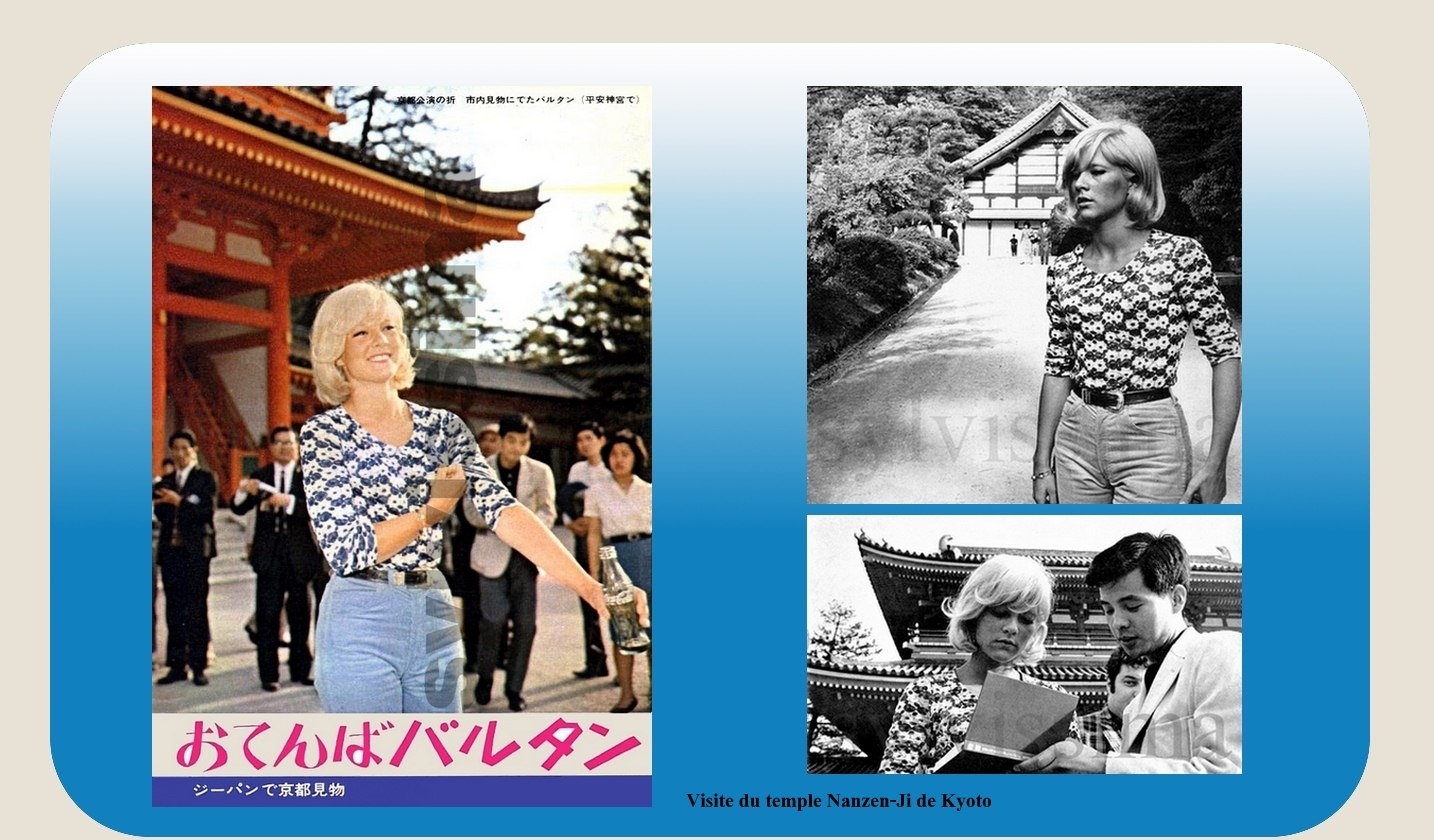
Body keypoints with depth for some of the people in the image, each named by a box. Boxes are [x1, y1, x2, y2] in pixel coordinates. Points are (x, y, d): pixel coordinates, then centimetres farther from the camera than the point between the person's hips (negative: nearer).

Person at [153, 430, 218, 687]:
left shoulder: (205, 478, 2)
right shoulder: (166, 481, 16)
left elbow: (206, 512, -9)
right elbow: (163, 515, 6)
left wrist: (179, 502, -15)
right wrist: (160, 501, -12)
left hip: (195, 550, -5)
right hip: (170, 550, 5)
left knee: (197, 609, -3)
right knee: (174, 610, 6)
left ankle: (198, 666, 0)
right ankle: (177, 665, 11)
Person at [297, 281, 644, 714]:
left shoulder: (442, 427, 5)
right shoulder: (322, 434, -5)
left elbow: (503, 509, -7)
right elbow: (344, 549, -13)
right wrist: (432, 511, -6)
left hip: (436, 619, 4)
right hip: (360, 627, -4)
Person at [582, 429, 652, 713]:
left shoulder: (649, 491, 6)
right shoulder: (597, 492, 5)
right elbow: (594, 536, 4)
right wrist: (594, 576, -1)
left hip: (649, 557, 0)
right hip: (616, 559, 0)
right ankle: (626, 693, 14)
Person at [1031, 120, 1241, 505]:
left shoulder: (1179, 255, -6)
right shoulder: (1064, 270, 6)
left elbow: (1225, 354, -7)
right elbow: (1058, 370, 9)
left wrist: (1216, 464, -12)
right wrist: (1042, 465, 6)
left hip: (1151, 442, -4)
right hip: (1076, 441, 4)